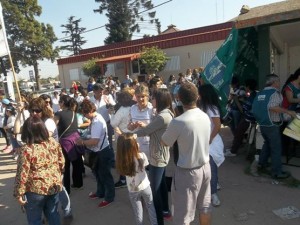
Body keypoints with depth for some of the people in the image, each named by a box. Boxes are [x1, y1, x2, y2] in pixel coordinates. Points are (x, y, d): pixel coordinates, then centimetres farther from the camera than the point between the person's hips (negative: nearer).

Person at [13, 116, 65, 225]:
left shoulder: (27, 150, -21)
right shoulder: (54, 143, -5)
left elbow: (22, 174, -17)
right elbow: (61, 163, 4)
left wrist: (19, 193, -5)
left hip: (36, 190, -5)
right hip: (55, 186, 5)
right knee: (53, 214, 21)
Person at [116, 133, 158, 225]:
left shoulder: (121, 160, -26)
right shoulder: (142, 156, -27)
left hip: (132, 190, 0)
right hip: (145, 187, 0)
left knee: (138, 212, 21)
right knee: (150, 207, 25)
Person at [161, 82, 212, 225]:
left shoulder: (178, 122, -24)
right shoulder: (205, 116, -5)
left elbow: (165, 142, -8)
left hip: (187, 172, -6)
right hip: (205, 167, 6)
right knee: (204, 207, 24)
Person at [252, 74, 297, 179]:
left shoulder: (260, 93, 8)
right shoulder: (275, 92, -13)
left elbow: (255, 108, 12)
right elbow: (272, 107, -30)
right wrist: (288, 112, -24)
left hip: (262, 124, 8)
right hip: (272, 125, -7)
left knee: (267, 143, 25)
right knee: (276, 148, 3)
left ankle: (262, 163, 33)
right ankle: (277, 172, 11)